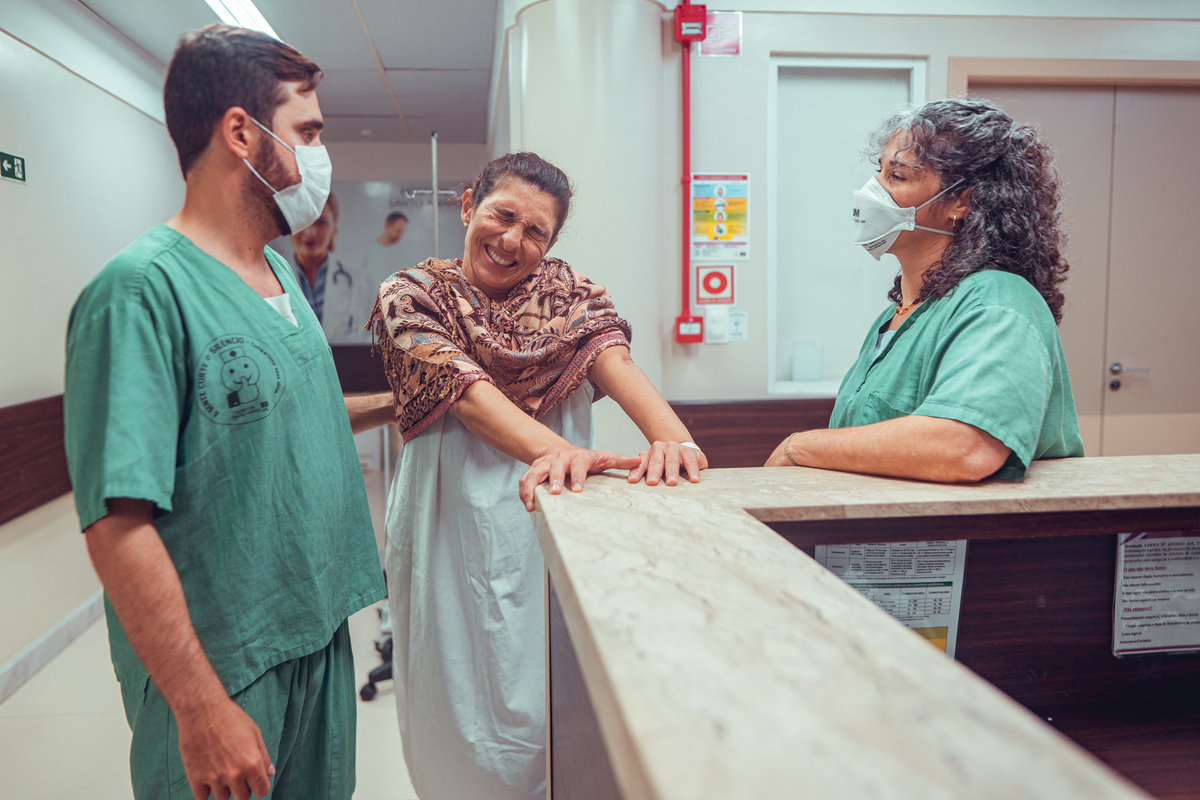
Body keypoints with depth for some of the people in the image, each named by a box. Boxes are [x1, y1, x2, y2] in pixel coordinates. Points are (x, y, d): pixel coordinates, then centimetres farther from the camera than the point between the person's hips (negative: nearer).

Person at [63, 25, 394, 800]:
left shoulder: (280, 271, 6)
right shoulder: (141, 290, -21)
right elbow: (118, 522, -25)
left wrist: (397, 403, 9)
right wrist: (202, 708, -24)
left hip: (319, 632, 8)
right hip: (223, 668, -8)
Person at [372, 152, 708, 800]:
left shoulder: (567, 290, 7)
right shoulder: (412, 295, -2)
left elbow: (614, 359, -14)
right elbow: (463, 386, -20)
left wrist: (674, 437, -34)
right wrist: (552, 447, -39)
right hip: (458, 517, -2)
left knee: (555, 695, 11)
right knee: (467, 698, 9)